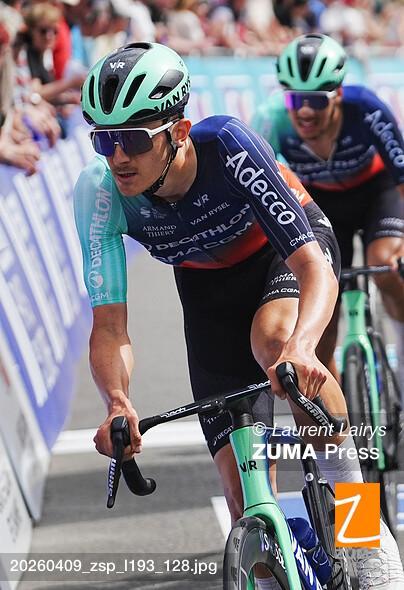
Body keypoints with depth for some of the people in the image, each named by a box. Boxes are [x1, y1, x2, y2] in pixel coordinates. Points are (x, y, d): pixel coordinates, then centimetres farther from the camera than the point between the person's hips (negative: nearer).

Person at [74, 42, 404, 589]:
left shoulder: (228, 145, -37)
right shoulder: (100, 191, -29)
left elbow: (312, 264, -40)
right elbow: (110, 326, -27)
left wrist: (299, 347, -60)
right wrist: (118, 403, -48)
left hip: (288, 250, -3)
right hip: (209, 285, 3)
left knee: (272, 339, -38)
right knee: (243, 486, -7)